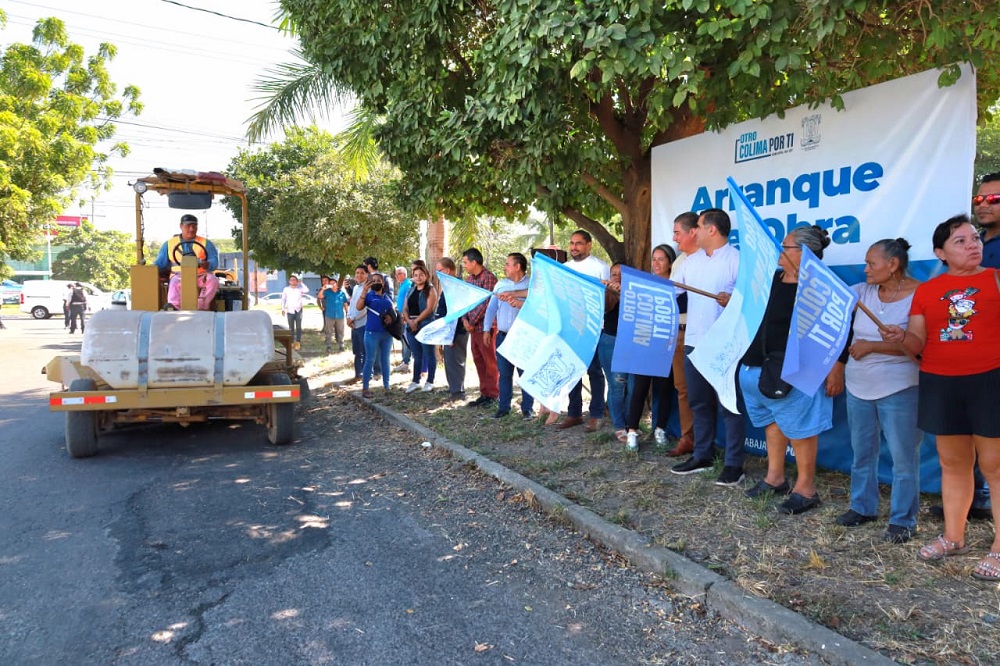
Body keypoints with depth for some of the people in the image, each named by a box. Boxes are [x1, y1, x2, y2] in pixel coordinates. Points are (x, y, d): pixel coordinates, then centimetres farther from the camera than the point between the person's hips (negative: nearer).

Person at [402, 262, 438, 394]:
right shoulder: (411, 290, 16)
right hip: (411, 326, 6)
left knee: (428, 354, 0)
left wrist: (416, 321, -13)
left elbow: (429, 308, -13)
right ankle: (415, 381, 17)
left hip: (426, 326, -6)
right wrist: (409, 321, -7)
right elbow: (405, 308, 11)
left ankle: (429, 382, 6)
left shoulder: (430, 290, -2)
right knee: (417, 355, 11)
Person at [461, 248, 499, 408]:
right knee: (478, 360, 13)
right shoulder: (469, 278, 14)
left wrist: (472, 322, -14)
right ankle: (484, 393, 22)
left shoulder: (488, 277, -13)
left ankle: (493, 394, 8)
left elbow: (485, 303, -18)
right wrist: (465, 319, -1)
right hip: (473, 327, 8)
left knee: (490, 361, -1)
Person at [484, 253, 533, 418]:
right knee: (504, 374, 9)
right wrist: (486, 330, 9)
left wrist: (520, 303, -27)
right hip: (503, 336, 4)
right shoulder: (501, 284, 11)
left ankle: (527, 408, 11)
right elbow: (491, 307, 13)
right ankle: (503, 407, 17)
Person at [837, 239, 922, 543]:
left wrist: (872, 346, -18)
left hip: (899, 390, -6)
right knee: (862, 451, 16)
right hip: (859, 387, 6)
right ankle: (862, 506, 31)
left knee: (904, 457, 3)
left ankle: (902, 519, 16)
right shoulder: (863, 291, 4)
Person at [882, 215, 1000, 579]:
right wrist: (900, 336, -13)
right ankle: (953, 537, 27)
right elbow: (918, 344, 6)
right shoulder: (926, 290, 8)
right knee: (953, 463, 14)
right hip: (939, 384, 3)